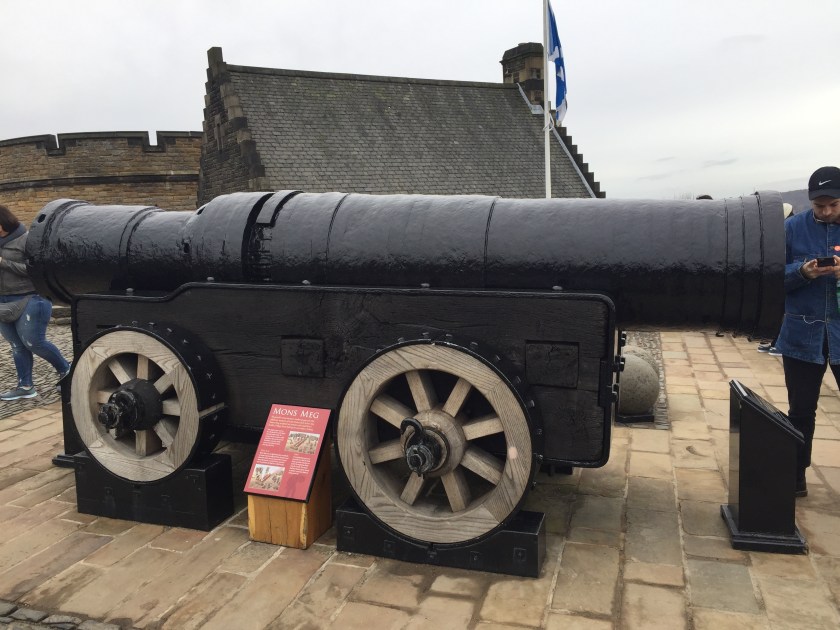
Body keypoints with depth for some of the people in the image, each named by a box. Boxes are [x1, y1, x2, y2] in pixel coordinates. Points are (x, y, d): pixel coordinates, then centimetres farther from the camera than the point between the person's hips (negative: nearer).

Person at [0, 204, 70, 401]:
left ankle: (66, 370, 17)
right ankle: (25, 386, 15)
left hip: (29, 300, -7)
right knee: (17, 345, 8)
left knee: (33, 342, -5)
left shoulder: (27, 240, -10)